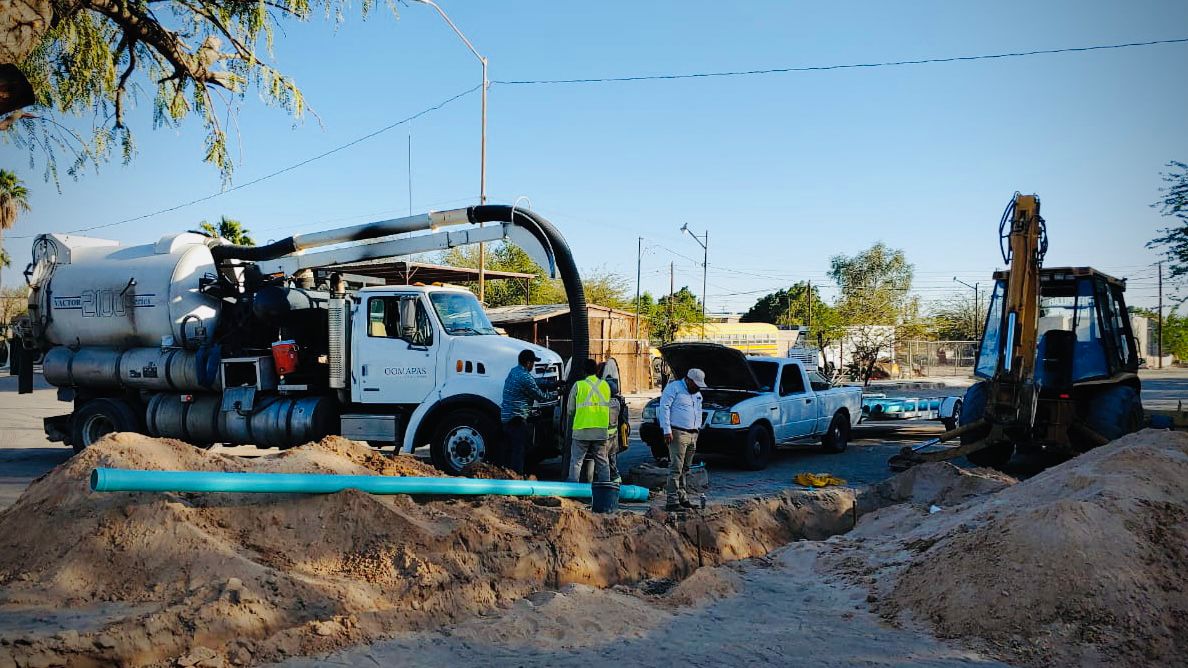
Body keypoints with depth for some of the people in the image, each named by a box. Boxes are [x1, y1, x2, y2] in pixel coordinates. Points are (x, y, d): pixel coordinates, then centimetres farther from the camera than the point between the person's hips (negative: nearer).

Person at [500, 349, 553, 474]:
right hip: (517, 418, -10)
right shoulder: (525, 377, -18)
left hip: (506, 416, 10)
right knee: (519, 450, -6)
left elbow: (534, 384, 18)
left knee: (507, 450, 15)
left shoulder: (513, 371, 11)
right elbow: (540, 396, -9)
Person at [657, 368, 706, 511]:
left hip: (693, 434, 8)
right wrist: (667, 430, -17)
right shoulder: (674, 388, -5)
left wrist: (697, 429, 21)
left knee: (685, 468, 12)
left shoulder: (697, 394, 20)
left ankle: (682, 496, 19)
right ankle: (672, 501, -11)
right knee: (676, 468, -11)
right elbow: (664, 407, -12)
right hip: (678, 433, -8)